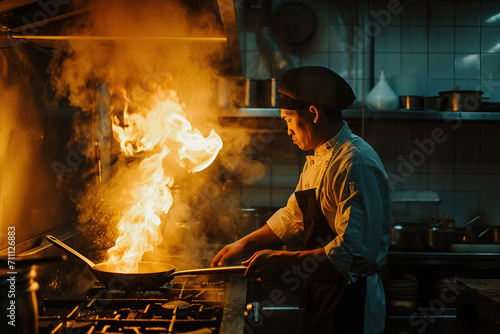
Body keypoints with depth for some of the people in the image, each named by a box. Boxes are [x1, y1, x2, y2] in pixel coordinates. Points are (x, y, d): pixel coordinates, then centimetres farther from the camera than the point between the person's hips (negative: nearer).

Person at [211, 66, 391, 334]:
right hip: (320, 295, 9)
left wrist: (288, 263, -28)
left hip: (349, 309, -9)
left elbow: (356, 252, -30)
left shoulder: (356, 164, -22)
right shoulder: (317, 160, 12)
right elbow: (292, 217, 22)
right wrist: (244, 245, 19)